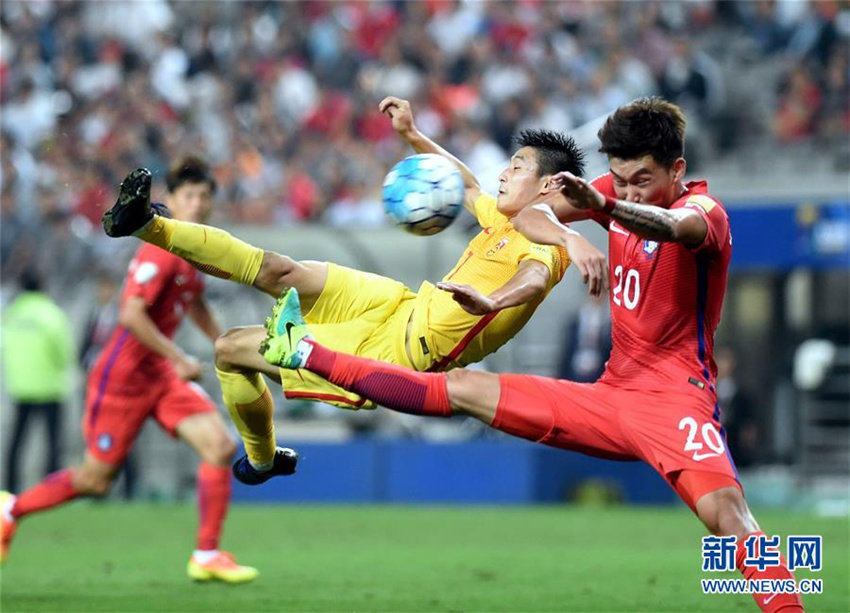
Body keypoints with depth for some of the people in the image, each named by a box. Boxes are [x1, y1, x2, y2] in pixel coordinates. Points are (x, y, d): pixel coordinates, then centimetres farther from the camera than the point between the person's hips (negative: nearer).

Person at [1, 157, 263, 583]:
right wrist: (180, 360, -24)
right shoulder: (161, 251, -20)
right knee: (96, 479, 2)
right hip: (124, 374, -8)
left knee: (221, 447, -9)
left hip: (161, 374, 8)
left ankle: (207, 556, -5)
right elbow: (131, 315, -27)